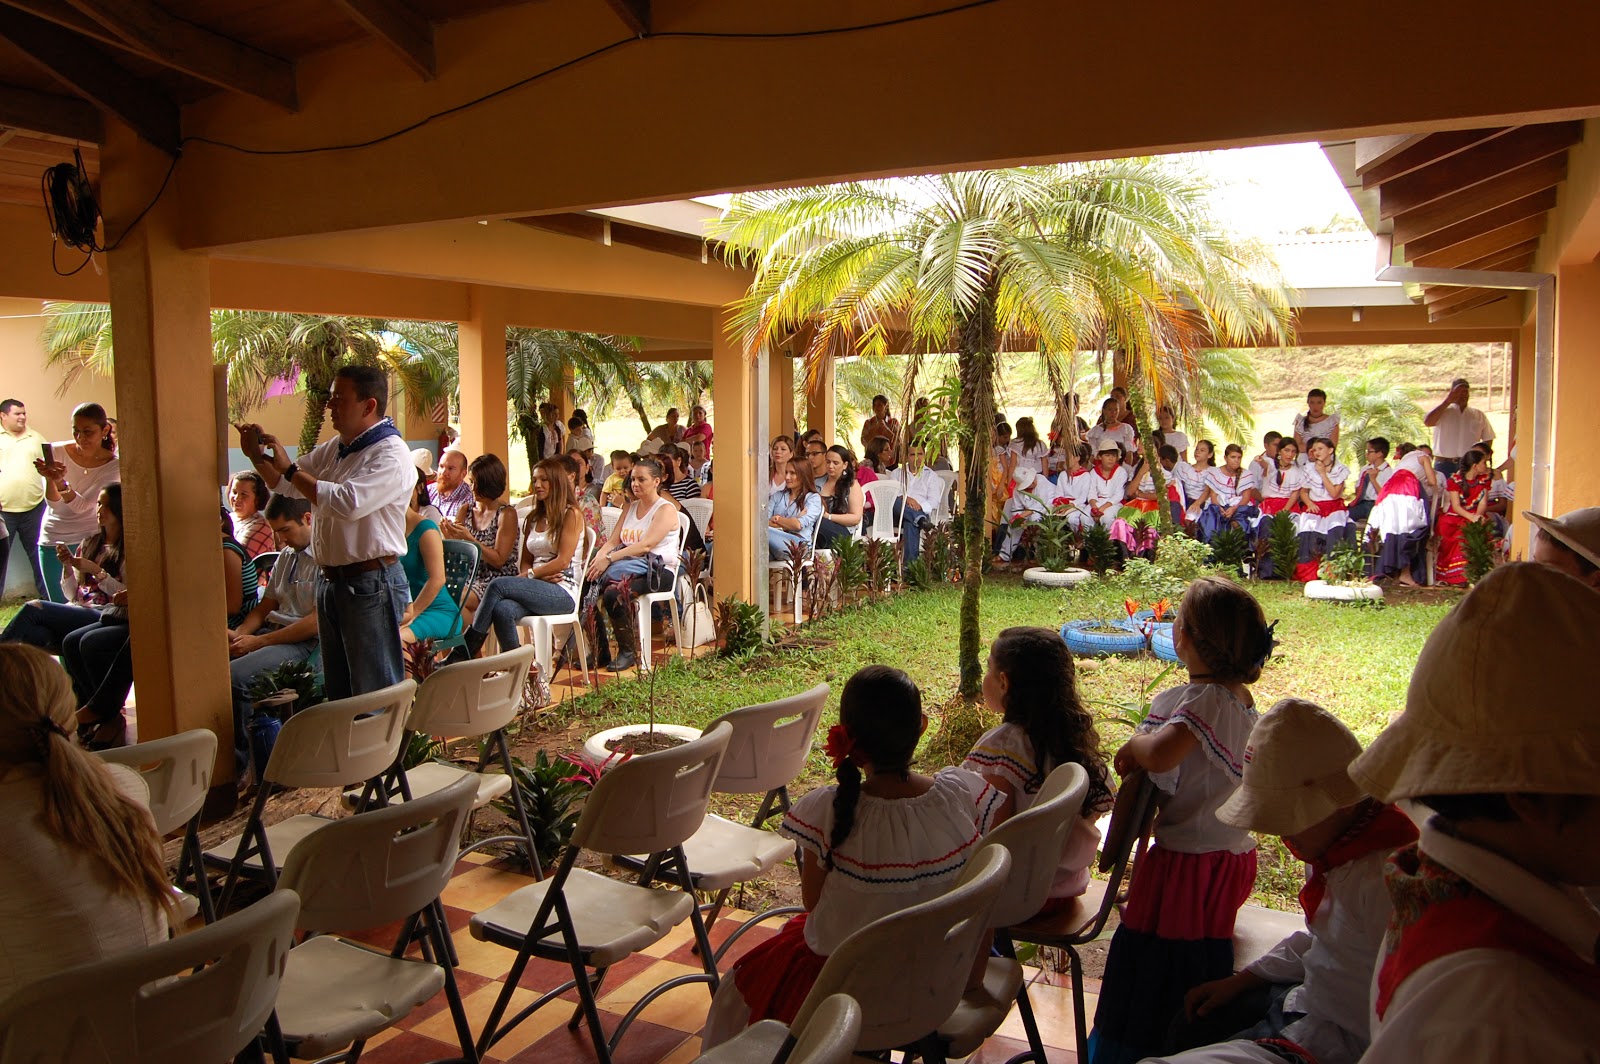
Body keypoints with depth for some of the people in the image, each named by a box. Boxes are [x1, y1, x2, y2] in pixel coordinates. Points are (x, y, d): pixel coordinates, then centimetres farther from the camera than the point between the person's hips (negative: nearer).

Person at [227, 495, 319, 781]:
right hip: (272, 631, 9)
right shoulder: (286, 555, 19)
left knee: (234, 675, -28)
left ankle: (237, 765, -12)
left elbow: (318, 621, -16)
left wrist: (258, 642, -14)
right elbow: (265, 606, 21)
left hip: (304, 642, -8)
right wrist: (239, 633, 0)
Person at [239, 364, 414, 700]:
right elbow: (286, 485, 24)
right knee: (337, 692, 17)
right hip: (331, 582, 9)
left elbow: (347, 503, -28)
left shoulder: (391, 456, -15)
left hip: (370, 584, -9)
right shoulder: (334, 449, 14)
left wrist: (290, 469, -18)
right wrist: (258, 456, 4)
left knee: (375, 694, -4)